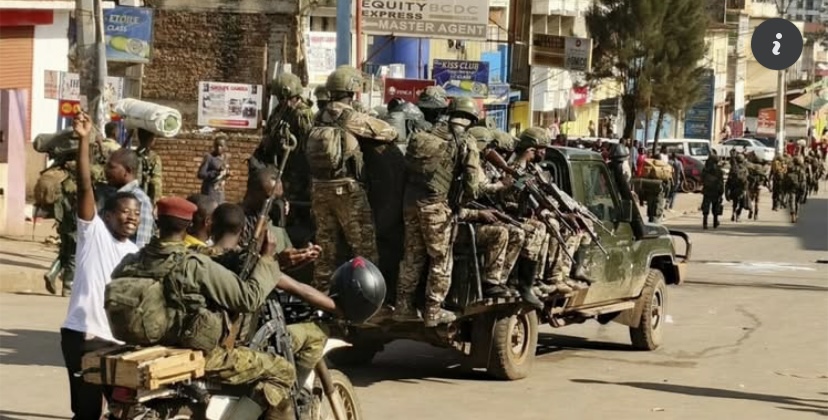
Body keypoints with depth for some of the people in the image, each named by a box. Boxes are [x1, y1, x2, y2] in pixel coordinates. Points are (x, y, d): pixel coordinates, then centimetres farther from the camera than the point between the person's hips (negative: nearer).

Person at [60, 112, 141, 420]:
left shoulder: (136, 255, 15)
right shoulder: (93, 232, -4)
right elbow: (85, 187, -16)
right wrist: (84, 141, -26)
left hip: (119, 340, 7)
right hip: (82, 336, -7)